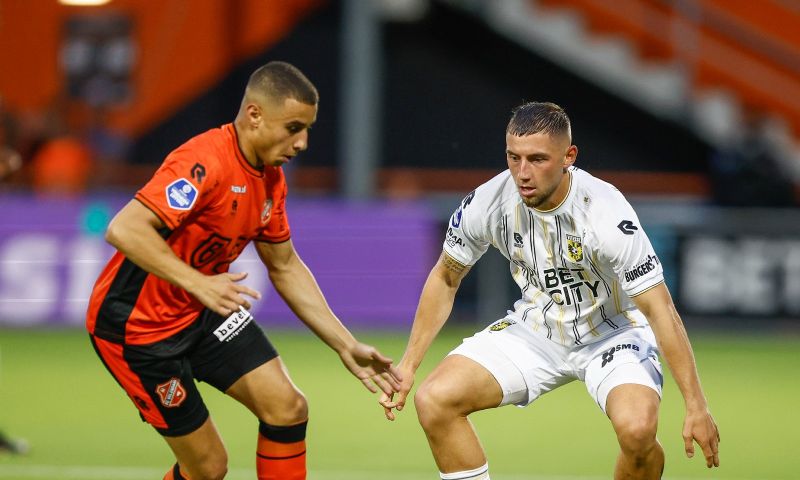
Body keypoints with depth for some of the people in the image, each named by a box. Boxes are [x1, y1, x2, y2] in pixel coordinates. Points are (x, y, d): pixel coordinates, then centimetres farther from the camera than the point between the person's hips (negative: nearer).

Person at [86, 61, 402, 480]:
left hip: (203, 312, 8)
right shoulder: (206, 161, -26)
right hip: (137, 326, -8)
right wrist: (197, 283, -42)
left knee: (287, 407, -6)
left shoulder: (270, 178, 2)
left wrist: (347, 347, 10)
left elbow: (285, 267, 14)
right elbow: (124, 229, -36)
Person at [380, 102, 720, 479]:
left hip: (612, 332, -4)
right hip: (534, 330, 4)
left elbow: (660, 310, -27)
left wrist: (696, 406, -29)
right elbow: (445, 278, 2)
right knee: (434, 401, -15)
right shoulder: (488, 202, -17)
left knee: (637, 428, -33)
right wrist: (408, 365, -2)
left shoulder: (605, 211, -30)